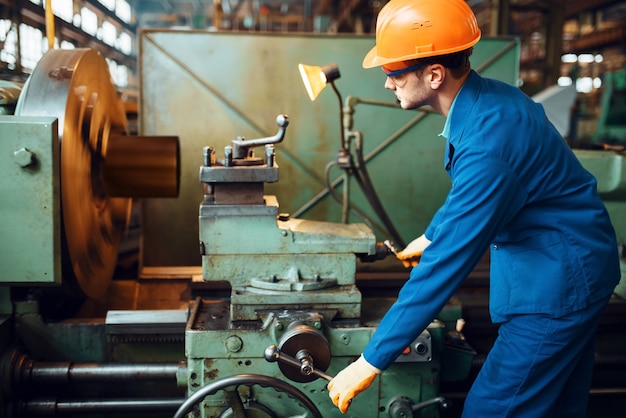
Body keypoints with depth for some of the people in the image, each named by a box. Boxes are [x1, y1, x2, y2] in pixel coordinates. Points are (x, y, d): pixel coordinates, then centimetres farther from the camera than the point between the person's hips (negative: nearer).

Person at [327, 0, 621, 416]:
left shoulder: (488, 143, -32)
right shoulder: (486, 98, -1)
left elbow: (445, 264, -31)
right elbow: (470, 195, 18)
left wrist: (371, 362, -24)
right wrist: (431, 235, 31)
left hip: (558, 281, -9)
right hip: (569, 268, 9)